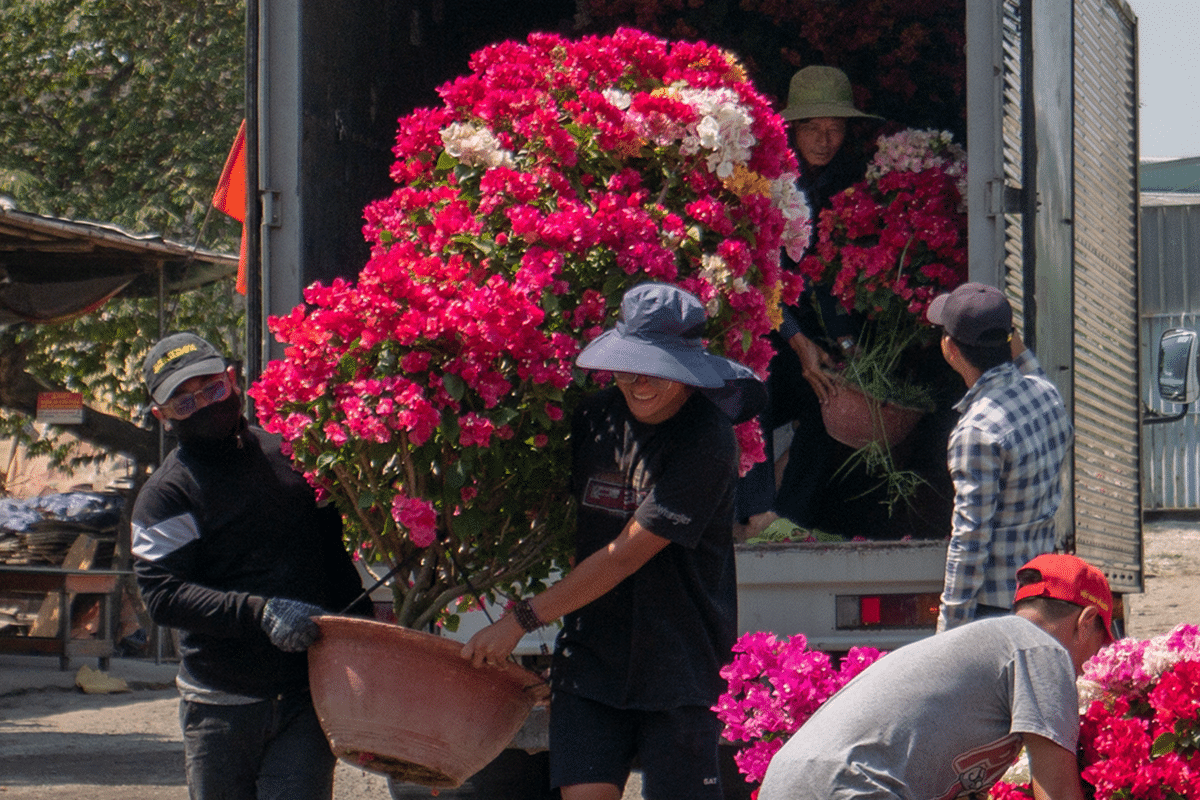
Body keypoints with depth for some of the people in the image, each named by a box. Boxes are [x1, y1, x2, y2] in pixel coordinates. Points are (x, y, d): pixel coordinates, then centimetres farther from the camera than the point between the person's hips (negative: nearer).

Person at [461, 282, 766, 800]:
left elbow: (624, 556, -16)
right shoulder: (596, 417, 5)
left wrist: (523, 620, -11)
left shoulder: (707, 441, -15)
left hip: (680, 666, -5)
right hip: (591, 654, 5)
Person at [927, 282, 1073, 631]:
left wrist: (951, 627, -15)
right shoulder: (1044, 392, 4)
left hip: (992, 605, -9)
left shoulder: (977, 431, -21)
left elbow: (970, 539, -20)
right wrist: (1022, 355, 26)